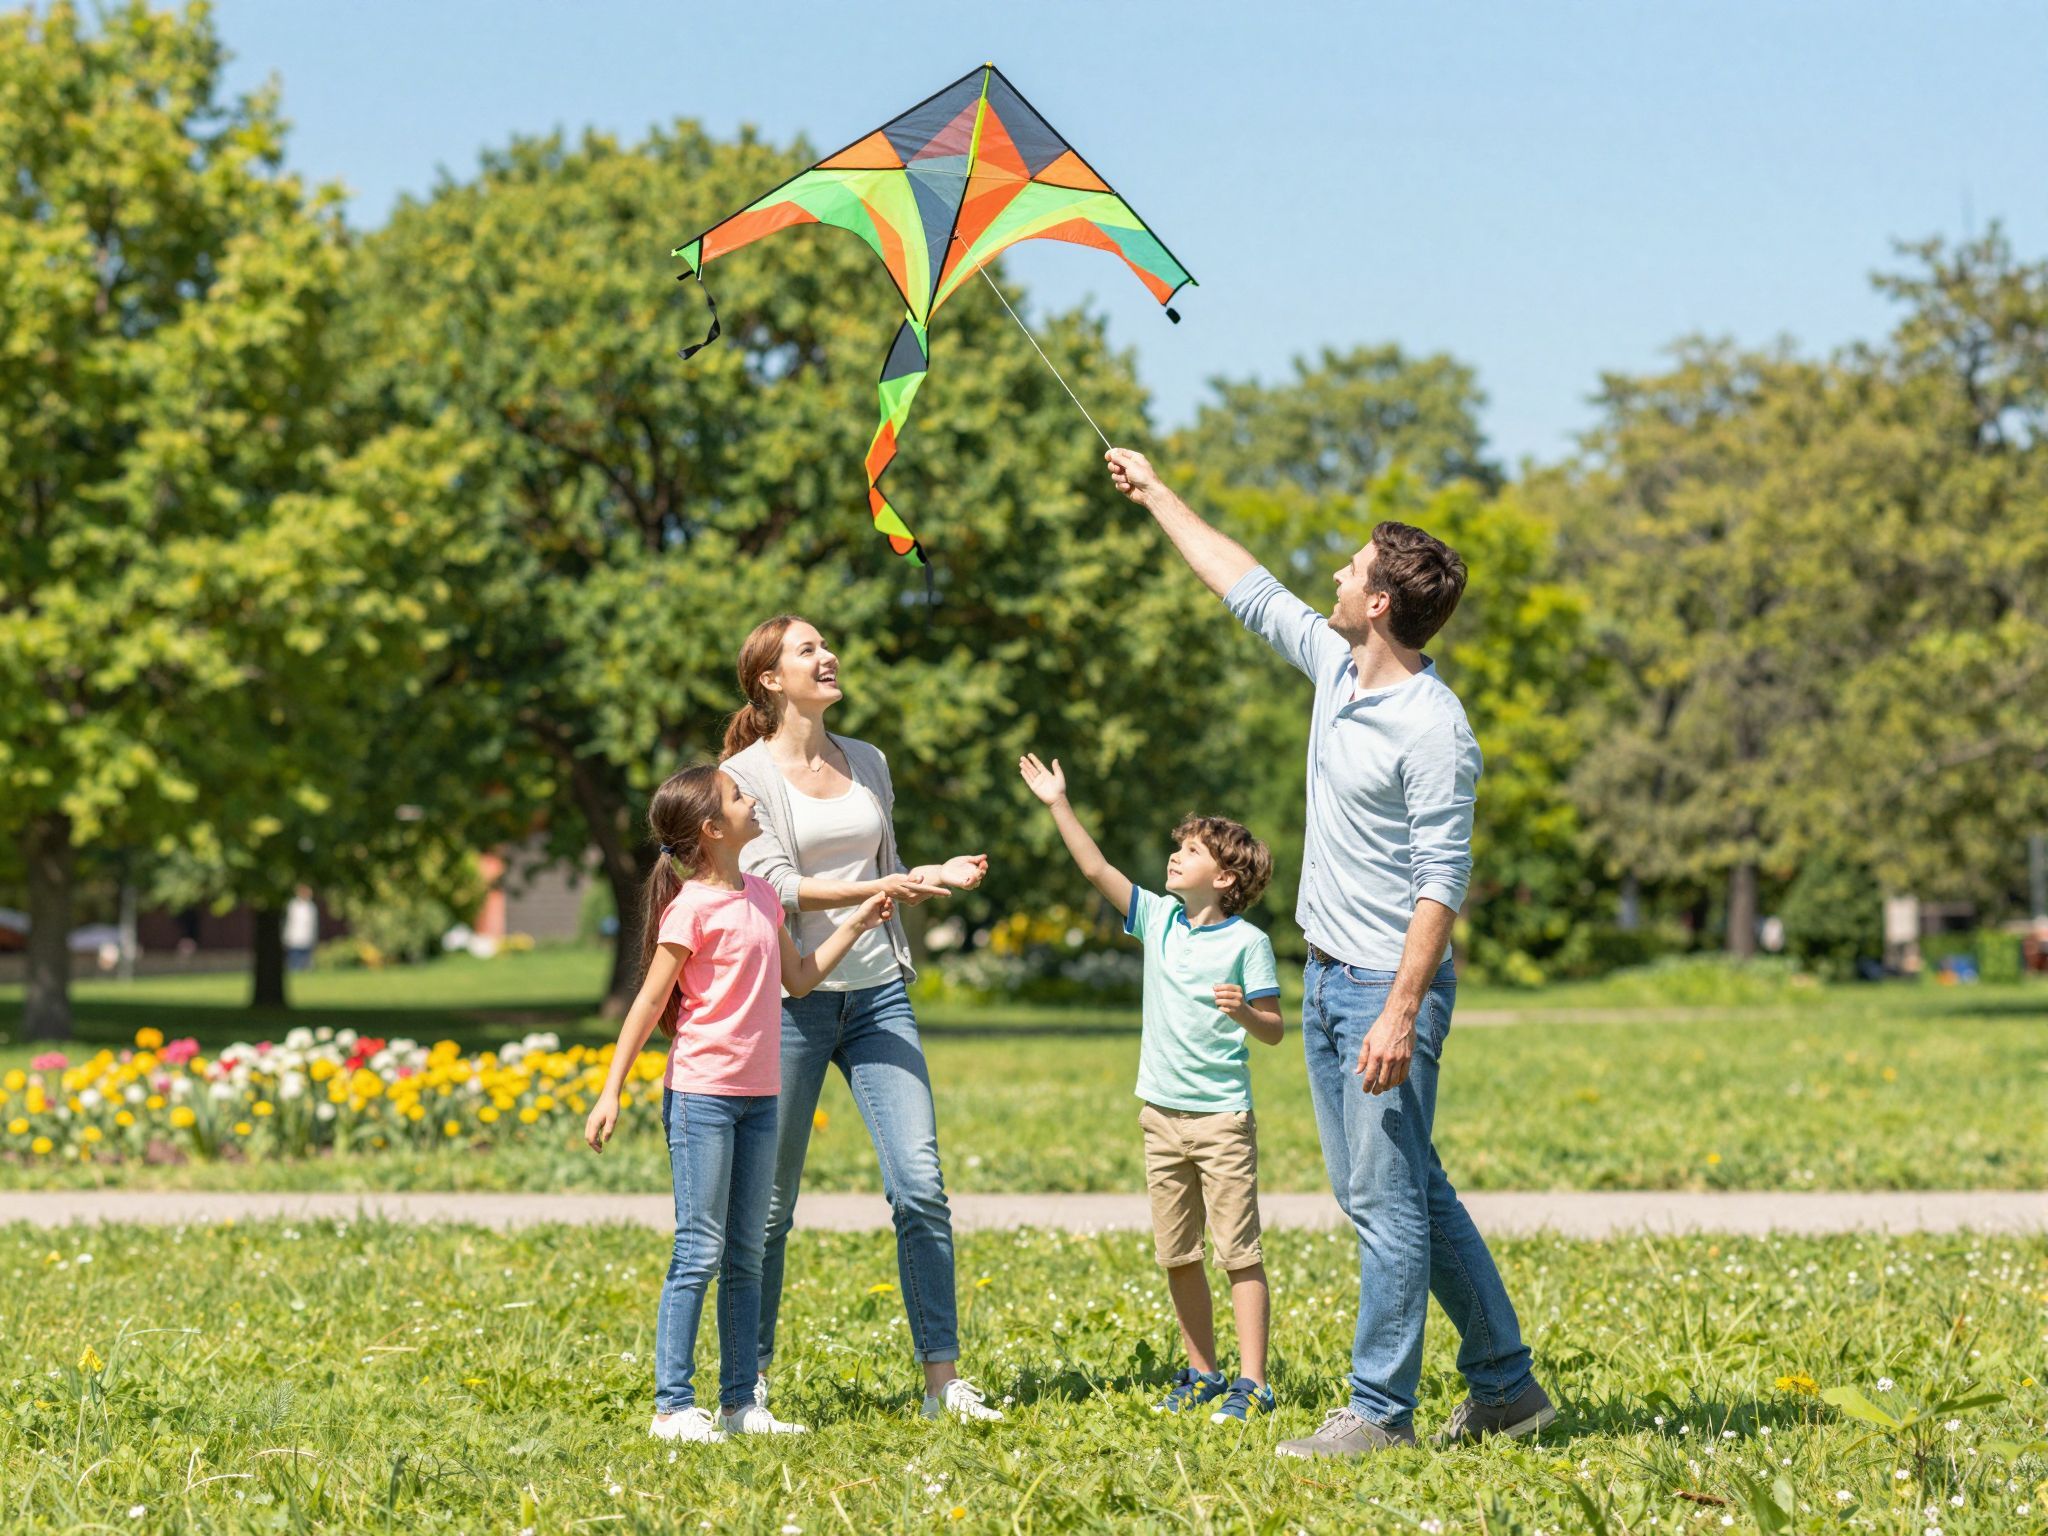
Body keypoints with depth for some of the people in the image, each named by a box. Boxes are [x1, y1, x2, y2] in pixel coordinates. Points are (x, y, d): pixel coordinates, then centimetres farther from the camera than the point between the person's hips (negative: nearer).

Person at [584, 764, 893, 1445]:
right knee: (699, 1253, -7)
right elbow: (649, 1004, -12)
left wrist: (858, 921, 21)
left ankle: (739, 1402, 14)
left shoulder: (762, 896, 12)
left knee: (746, 1258, 10)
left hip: (758, 1098, 8)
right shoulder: (692, 908, -12)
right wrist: (611, 1093, -14)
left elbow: (798, 978, 23)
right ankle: (672, 1407, -3)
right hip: (701, 1095, -8)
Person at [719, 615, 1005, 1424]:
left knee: (920, 1183, -6)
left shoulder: (867, 762, 14)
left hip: (878, 993, 4)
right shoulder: (748, 774, -3)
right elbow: (777, 886, -13)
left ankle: (943, 1378, -4)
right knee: (770, 1198, 1)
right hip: (792, 995, -4)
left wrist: (936, 876, 2)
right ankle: (753, 1375, 14)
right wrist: (881, 887, -23)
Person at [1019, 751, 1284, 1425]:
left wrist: (1244, 1012, -26)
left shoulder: (1247, 942, -8)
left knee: (1238, 1252, -5)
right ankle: (1202, 1373, 20)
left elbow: (1273, 1030, -6)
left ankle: (1252, 1383, -5)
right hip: (1161, 1115, 6)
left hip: (1222, 1117, -6)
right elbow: (1096, 869, 1)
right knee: (1176, 1256, 10)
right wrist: (1058, 805, -5)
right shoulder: (1158, 918, 6)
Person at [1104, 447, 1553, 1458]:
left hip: (1390, 986, -9)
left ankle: (1380, 1411, 1)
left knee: (1388, 1200, -5)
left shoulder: (1433, 730, -18)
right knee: (1403, 1192, 13)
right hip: (1326, 976, 9)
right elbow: (1248, 587, 23)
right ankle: (1505, 1383, 20)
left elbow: (1441, 883, -21)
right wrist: (1156, 496, 30)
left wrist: (1402, 1013, -26)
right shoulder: (1335, 665, 7)